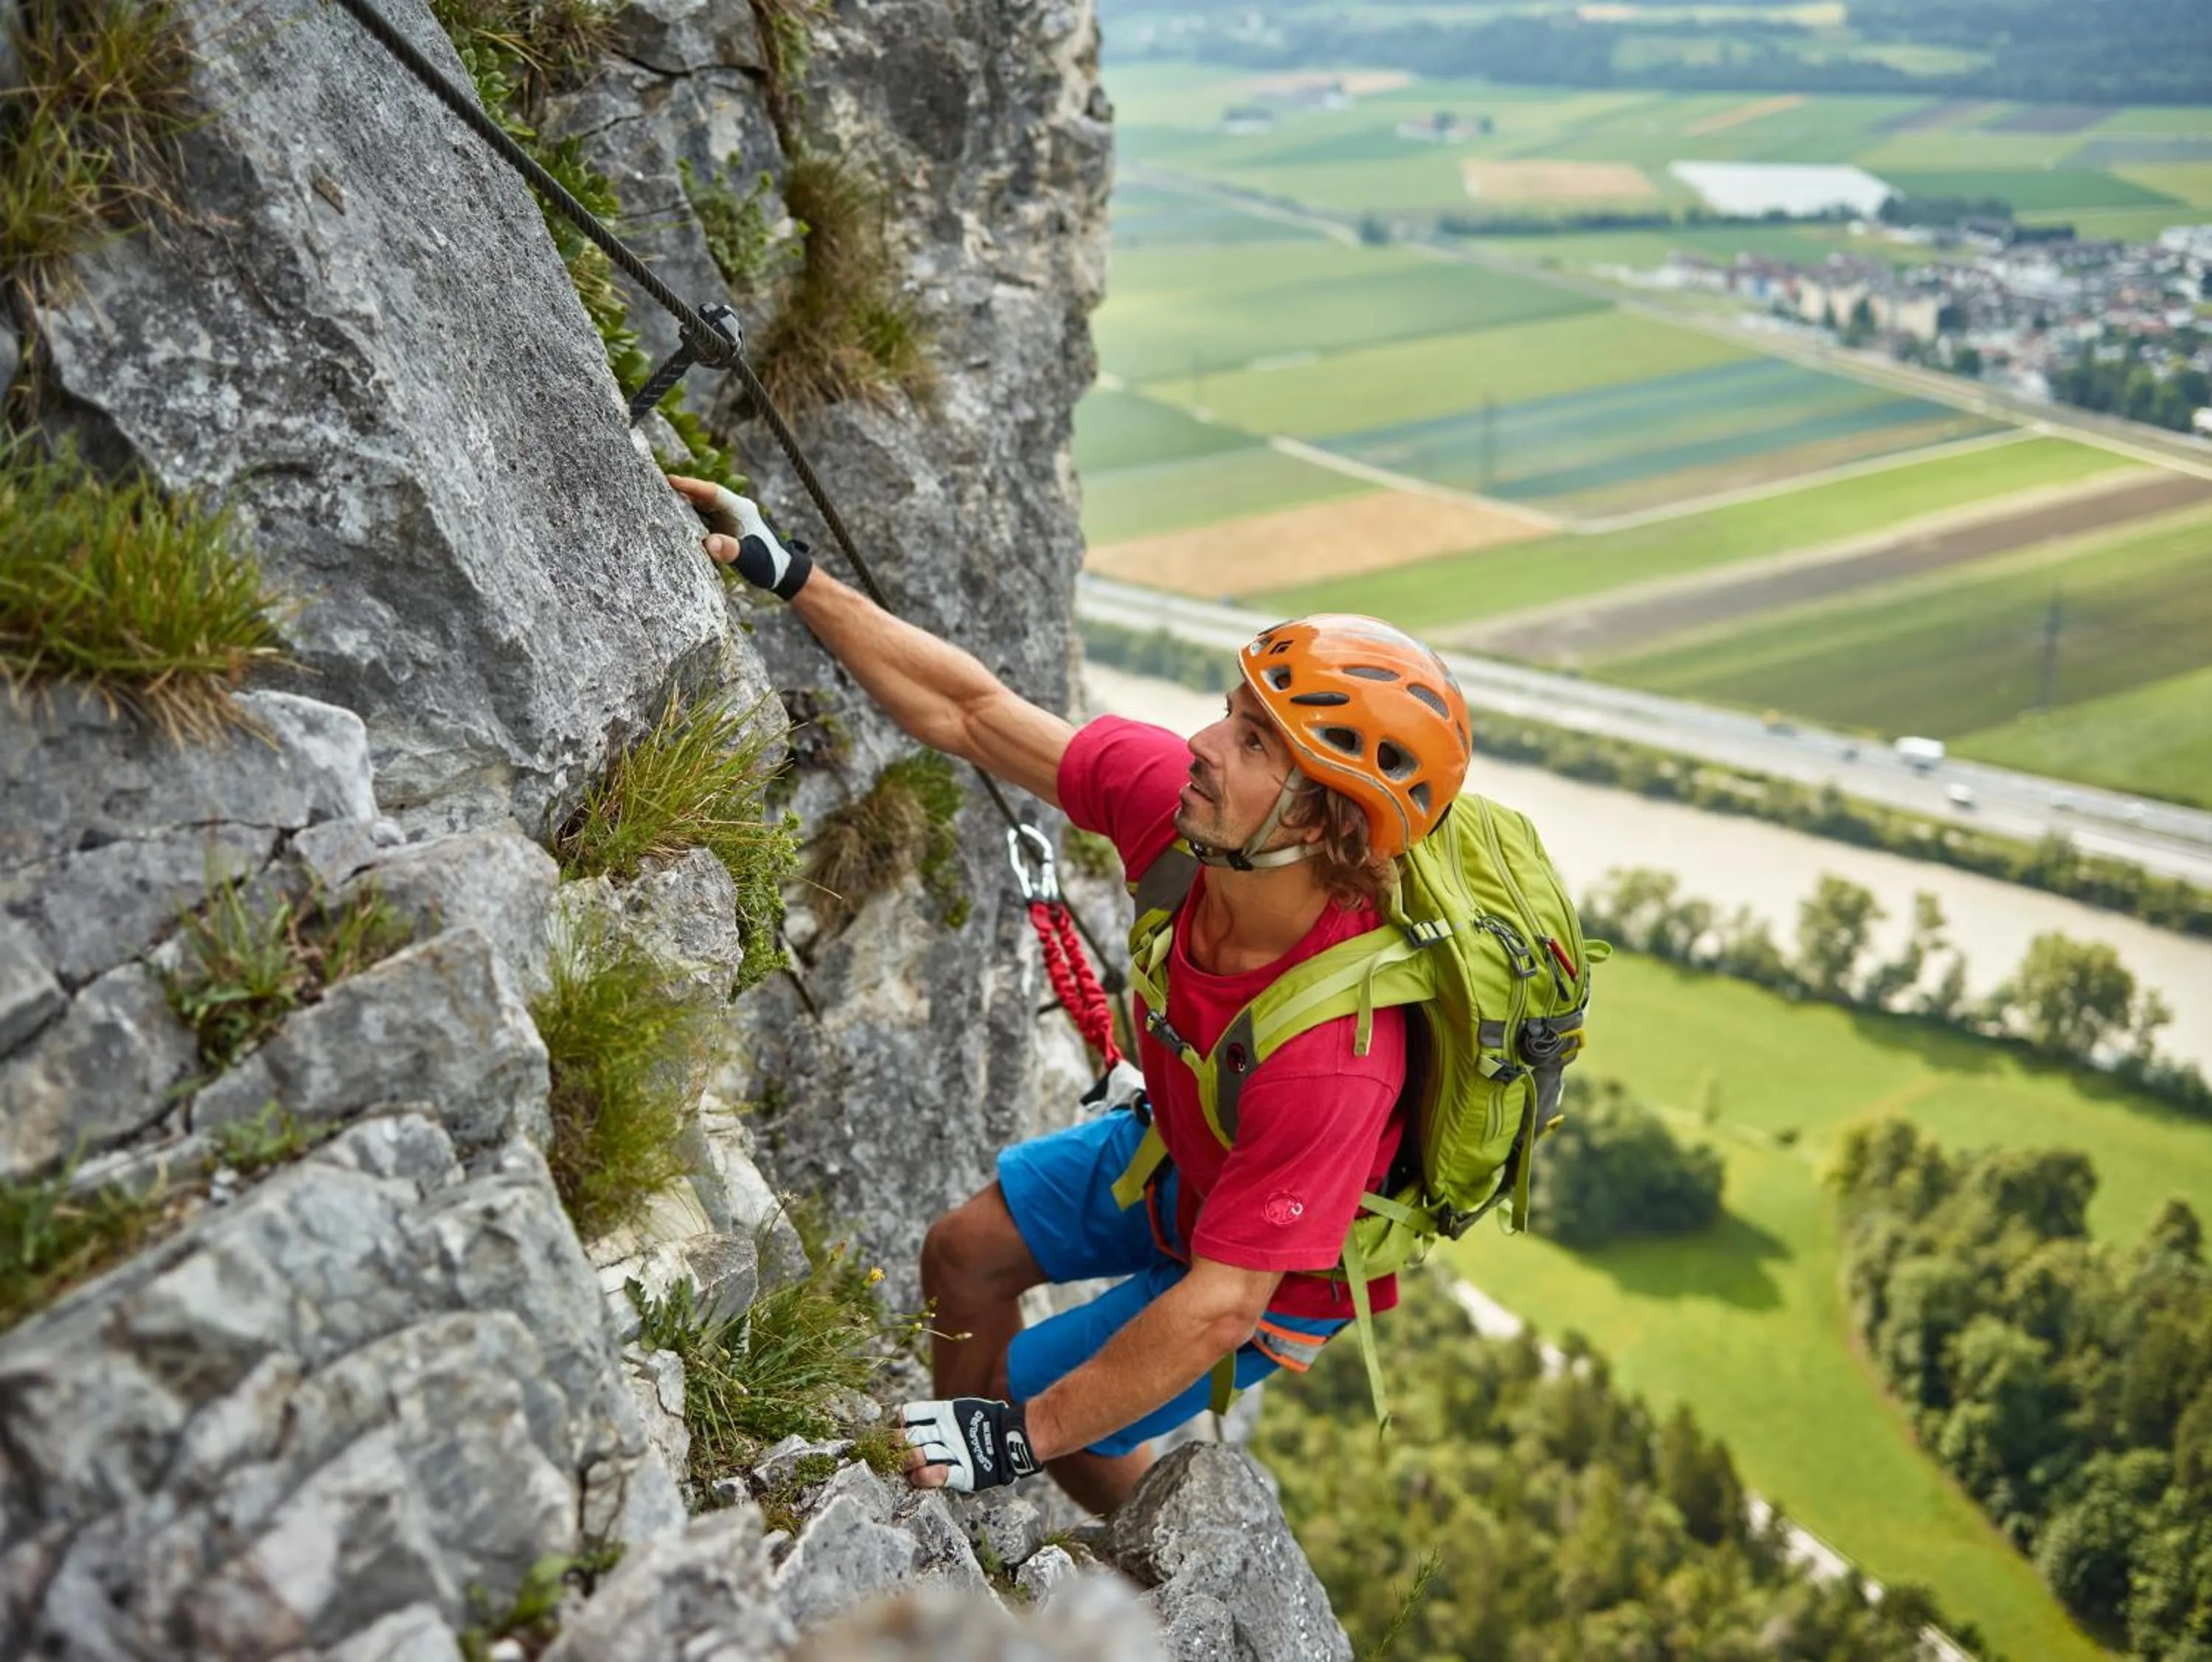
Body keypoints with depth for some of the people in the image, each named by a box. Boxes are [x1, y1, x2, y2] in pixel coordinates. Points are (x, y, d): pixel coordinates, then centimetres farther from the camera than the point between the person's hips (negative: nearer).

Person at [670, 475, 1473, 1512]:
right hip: (1178, 1156, 6)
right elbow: (971, 714, -18)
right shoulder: (1177, 795, -28)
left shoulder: (1335, 1056, -44)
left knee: (1023, 1402, 3)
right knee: (965, 1251, 11)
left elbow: (1219, 1309, -38)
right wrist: (788, 573, -19)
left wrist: (1020, 1434, -31)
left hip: (1279, 1275, -6)